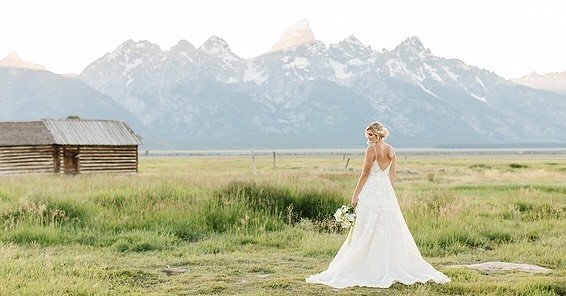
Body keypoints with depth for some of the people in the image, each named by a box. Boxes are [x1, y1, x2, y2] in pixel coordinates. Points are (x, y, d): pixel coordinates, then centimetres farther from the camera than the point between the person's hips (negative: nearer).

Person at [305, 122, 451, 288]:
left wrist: (355, 194, -5)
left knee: (366, 234, -2)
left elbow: (365, 174, -11)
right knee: (391, 230, 10)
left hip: (371, 192, -7)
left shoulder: (371, 149, -11)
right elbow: (392, 175, 13)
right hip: (387, 192, 7)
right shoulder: (391, 150, 10)